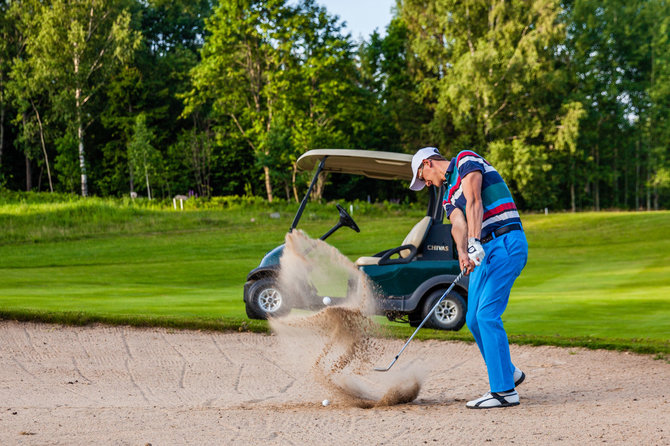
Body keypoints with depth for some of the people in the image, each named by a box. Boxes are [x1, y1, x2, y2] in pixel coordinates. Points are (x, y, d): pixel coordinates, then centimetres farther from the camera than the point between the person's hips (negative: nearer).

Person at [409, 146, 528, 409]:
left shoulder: (465, 161, 0)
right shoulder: (449, 195, 22)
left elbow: (474, 202, -15)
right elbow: (458, 224, 1)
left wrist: (474, 241, -28)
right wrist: (462, 253, -20)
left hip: (507, 243, -9)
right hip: (485, 250, 9)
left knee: (487, 314, -15)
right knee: (473, 319, 9)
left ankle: (504, 390, -14)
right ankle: (507, 373, 26)